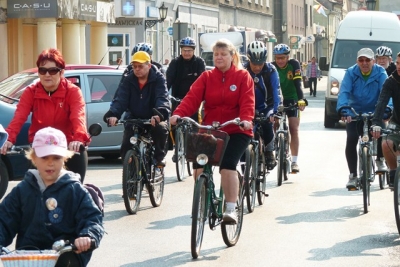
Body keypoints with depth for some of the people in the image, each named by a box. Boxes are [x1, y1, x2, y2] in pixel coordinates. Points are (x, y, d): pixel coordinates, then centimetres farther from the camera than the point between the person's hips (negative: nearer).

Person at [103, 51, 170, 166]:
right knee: (126, 148, -13)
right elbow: (120, 99, -14)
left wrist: (160, 113, -47)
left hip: (153, 119, -2)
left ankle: (159, 156, -11)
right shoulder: (128, 81, -1)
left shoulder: (158, 79, -8)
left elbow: (162, 98, -24)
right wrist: (113, 114, -36)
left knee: (161, 128, -34)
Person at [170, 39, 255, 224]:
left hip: (236, 131, -3)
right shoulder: (206, 77, 7)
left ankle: (231, 210, -15)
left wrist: (246, 119, -31)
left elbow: (247, 102, -11)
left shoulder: (242, 76, 1)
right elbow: (192, 97, -7)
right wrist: (178, 114, -25)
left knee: (227, 165, -22)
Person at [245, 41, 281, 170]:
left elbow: (276, 91, -25)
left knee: (267, 123, -28)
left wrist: (275, 112, -36)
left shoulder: (271, 70, -20)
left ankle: (269, 153, -6)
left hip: (266, 107, -2)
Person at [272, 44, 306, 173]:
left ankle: (294, 161, -8)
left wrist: (301, 100, -37)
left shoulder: (294, 64, -17)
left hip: (292, 99, -2)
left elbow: (298, 84, -25)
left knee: (294, 129, -8)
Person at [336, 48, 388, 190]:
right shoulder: (351, 73, -8)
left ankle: (380, 160, 8)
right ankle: (353, 175, -7)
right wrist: (343, 110, -37)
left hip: (374, 113, 0)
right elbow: (344, 92, -19)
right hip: (354, 113, 0)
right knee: (351, 139, -19)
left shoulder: (380, 73, -9)